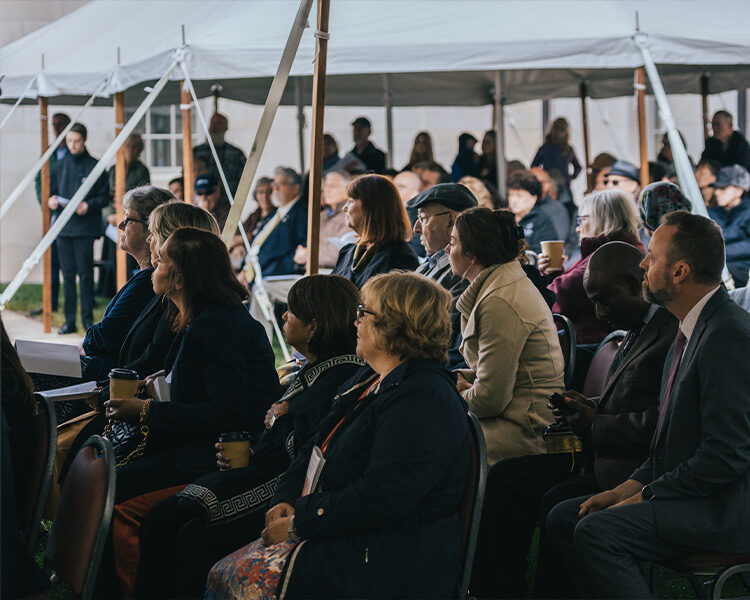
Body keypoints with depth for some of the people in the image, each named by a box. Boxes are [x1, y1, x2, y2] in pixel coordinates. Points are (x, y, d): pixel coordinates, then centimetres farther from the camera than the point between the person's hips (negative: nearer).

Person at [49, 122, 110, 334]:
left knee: (85, 273, -4)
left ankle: (88, 318, 3)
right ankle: (70, 319, 10)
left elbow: (104, 197, 0)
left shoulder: (94, 166, 0)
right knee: (67, 274, 6)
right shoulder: (60, 166, 13)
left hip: (85, 228, -4)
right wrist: (52, 201, -3)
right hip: (63, 227, 4)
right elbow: (53, 192, 19)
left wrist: (89, 205, -17)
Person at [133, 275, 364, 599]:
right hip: (264, 474, 10)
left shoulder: (342, 375, -16)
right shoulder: (311, 371, 16)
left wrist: (279, 418, -5)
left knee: (195, 535, -23)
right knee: (161, 518, -3)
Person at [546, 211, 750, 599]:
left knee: (597, 532, -26)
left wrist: (647, 495, -15)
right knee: (563, 518, 4)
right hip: (686, 494, 10)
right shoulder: (691, 331, 14)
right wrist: (628, 489, 5)